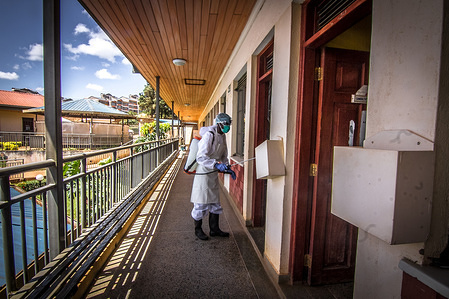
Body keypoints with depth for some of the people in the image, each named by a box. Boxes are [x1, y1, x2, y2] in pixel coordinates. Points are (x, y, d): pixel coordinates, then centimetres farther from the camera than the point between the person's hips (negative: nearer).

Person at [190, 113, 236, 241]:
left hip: (213, 174, 9)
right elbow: (200, 157, -26)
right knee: (201, 204, 4)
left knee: (215, 202, 16)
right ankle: (198, 230, 25)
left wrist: (227, 168, 5)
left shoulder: (222, 136, 9)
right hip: (203, 174, -8)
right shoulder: (209, 135, -19)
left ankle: (214, 229, 31)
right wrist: (216, 164, -35)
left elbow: (223, 156, 18)